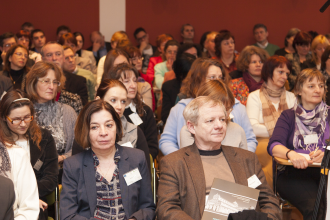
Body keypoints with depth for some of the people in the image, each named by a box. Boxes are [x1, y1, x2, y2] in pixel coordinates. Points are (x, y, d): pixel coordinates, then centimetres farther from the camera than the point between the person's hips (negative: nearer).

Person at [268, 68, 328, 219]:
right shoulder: (289, 116, 15)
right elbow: (274, 146, -2)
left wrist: (325, 153, -21)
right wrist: (291, 154, -25)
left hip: (325, 172, 1)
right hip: (294, 173, -1)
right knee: (314, 207, -31)